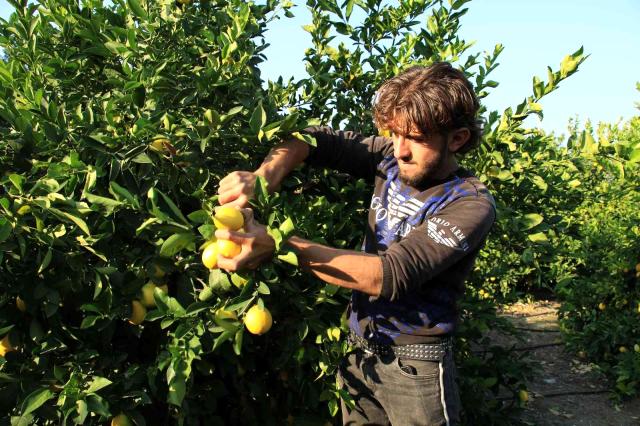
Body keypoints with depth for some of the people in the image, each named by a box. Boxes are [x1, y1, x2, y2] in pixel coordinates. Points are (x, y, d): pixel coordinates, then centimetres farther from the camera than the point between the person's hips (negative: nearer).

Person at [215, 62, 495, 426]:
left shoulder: (471, 205, -19)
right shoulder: (390, 160, -4)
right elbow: (309, 140, 0)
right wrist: (263, 177, -22)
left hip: (415, 367, -4)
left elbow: (389, 275, -30)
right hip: (358, 353, 5)